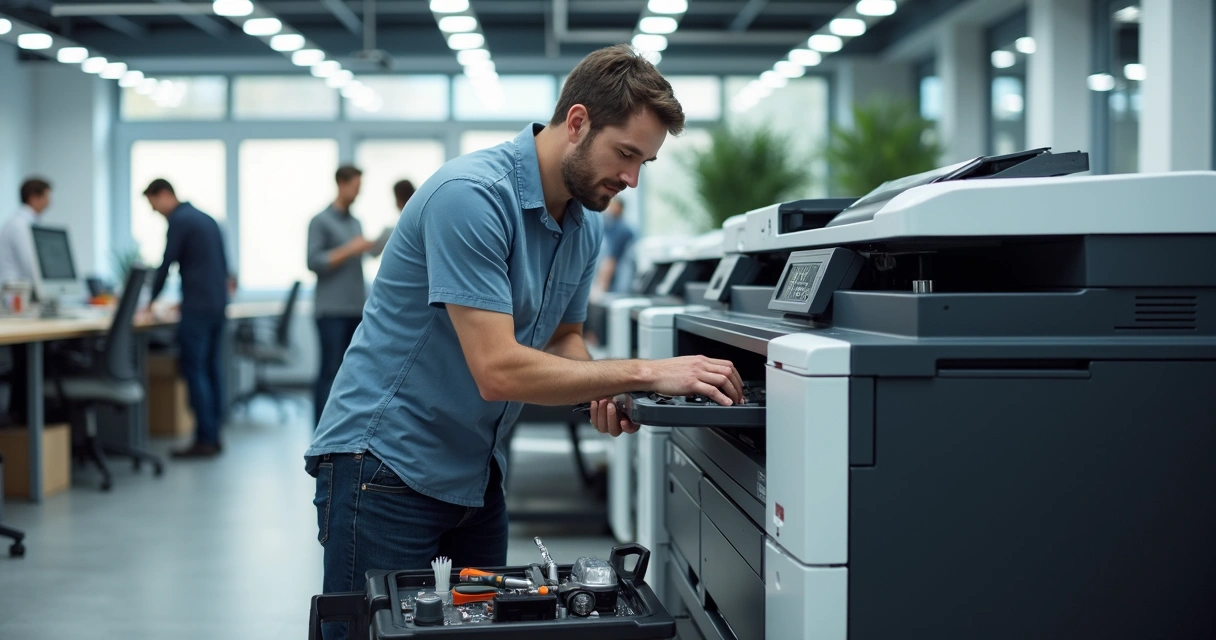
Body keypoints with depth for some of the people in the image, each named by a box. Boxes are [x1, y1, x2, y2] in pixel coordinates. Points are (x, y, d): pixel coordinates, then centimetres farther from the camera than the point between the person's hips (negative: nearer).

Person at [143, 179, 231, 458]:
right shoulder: (206, 218, 17)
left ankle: (204, 440, -7)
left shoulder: (179, 220, -9)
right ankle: (213, 436, 11)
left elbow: (166, 263, -10)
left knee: (194, 370, -6)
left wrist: (151, 300, 3)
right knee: (212, 369, 10)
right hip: (218, 305, 9)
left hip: (197, 309, -9)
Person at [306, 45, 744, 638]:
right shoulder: (472, 195, -23)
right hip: (386, 467, -8)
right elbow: (497, 370, -28)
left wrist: (602, 393, -7)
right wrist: (644, 373, -26)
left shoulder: (586, 225, 5)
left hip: (476, 473, 8)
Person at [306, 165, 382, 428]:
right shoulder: (321, 221, -4)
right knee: (330, 371, -6)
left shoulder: (356, 223, 15)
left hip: (357, 310, 6)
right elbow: (314, 262, -11)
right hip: (332, 310, -6)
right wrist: (349, 250, -15)